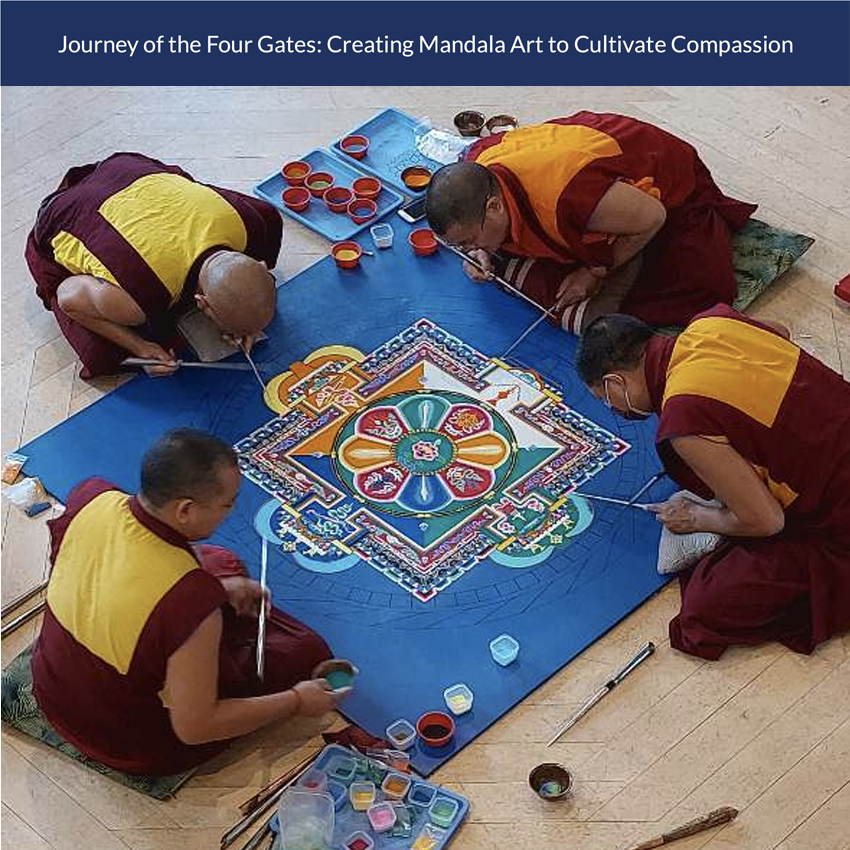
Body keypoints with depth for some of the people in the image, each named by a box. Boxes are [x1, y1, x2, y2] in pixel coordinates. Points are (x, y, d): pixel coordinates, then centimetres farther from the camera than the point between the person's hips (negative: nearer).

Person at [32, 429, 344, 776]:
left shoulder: (92, 497, -20)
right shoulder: (190, 598, -39)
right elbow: (194, 728, -27)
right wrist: (296, 702, -15)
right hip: (129, 745, -6)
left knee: (222, 563, 19)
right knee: (307, 651, 6)